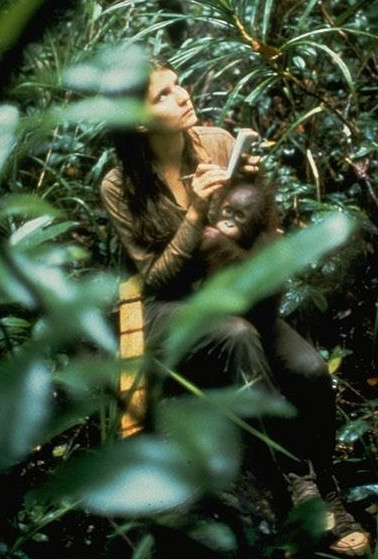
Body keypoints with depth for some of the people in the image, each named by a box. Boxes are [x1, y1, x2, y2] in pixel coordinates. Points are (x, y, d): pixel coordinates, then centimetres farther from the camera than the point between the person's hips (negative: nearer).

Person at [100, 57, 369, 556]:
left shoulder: (218, 141, -4)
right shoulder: (120, 187, -12)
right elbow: (155, 278, -11)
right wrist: (196, 212, -23)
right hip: (170, 310, -3)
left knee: (310, 370, -25)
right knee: (237, 337, -38)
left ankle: (322, 493, -5)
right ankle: (303, 486, -30)